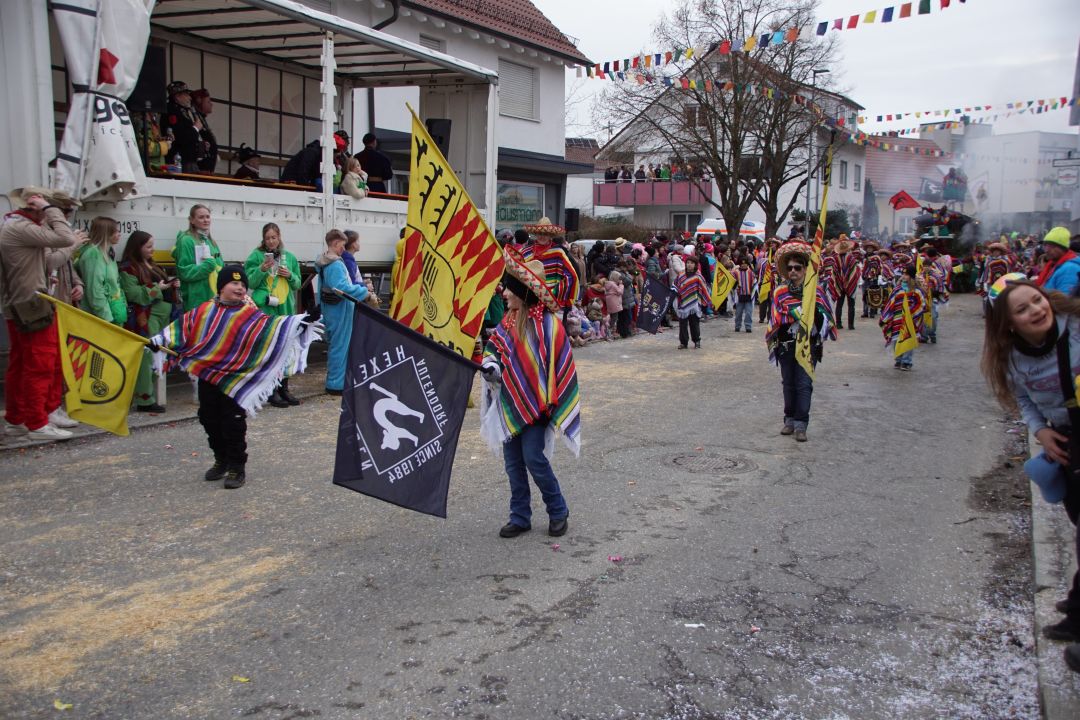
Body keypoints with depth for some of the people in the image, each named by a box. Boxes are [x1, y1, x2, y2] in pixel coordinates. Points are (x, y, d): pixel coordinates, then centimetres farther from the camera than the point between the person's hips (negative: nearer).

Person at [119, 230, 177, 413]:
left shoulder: (151, 264, 21)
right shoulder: (128, 268, -6)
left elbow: (163, 288, 28)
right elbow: (132, 294, -17)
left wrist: (172, 286, 8)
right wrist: (156, 288, -14)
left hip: (163, 316, 9)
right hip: (146, 318, -9)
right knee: (147, 358, -9)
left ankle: (154, 396, 17)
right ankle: (145, 400, -6)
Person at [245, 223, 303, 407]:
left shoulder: (290, 257, 11)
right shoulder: (256, 256, 1)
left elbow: (298, 284, 14)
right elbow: (250, 282, -3)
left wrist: (290, 275, -5)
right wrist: (261, 270, -18)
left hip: (286, 308, 4)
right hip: (266, 309, -4)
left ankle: (283, 388, 16)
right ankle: (272, 391, 1)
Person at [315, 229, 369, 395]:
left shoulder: (323, 263, 11)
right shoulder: (336, 265, -20)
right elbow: (342, 288, -29)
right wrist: (364, 290, -22)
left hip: (329, 308, 10)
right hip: (340, 310, -10)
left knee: (334, 344, 18)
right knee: (340, 345, -2)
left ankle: (334, 380, 28)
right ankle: (336, 384, 3)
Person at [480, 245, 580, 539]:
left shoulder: (547, 324, -16)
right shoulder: (509, 320, 4)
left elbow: (559, 367, -14)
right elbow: (494, 346, 14)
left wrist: (551, 403, -14)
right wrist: (490, 363, -9)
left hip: (534, 403, -7)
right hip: (510, 404, 7)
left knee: (534, 459, -7)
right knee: (513, 462, 10)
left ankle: (558, 511, 14)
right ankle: (520, 517, 22)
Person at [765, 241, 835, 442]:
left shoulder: (816, 291, -2)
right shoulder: (779, 291, 1)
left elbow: (824, 318, -3)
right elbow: (774, 319, -4)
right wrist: (793, 314, -17)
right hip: (786, 344, 2)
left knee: (804, 384, -3)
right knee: (788, 383, 11)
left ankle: (800, 424, 1)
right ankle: (790, 419, 22)